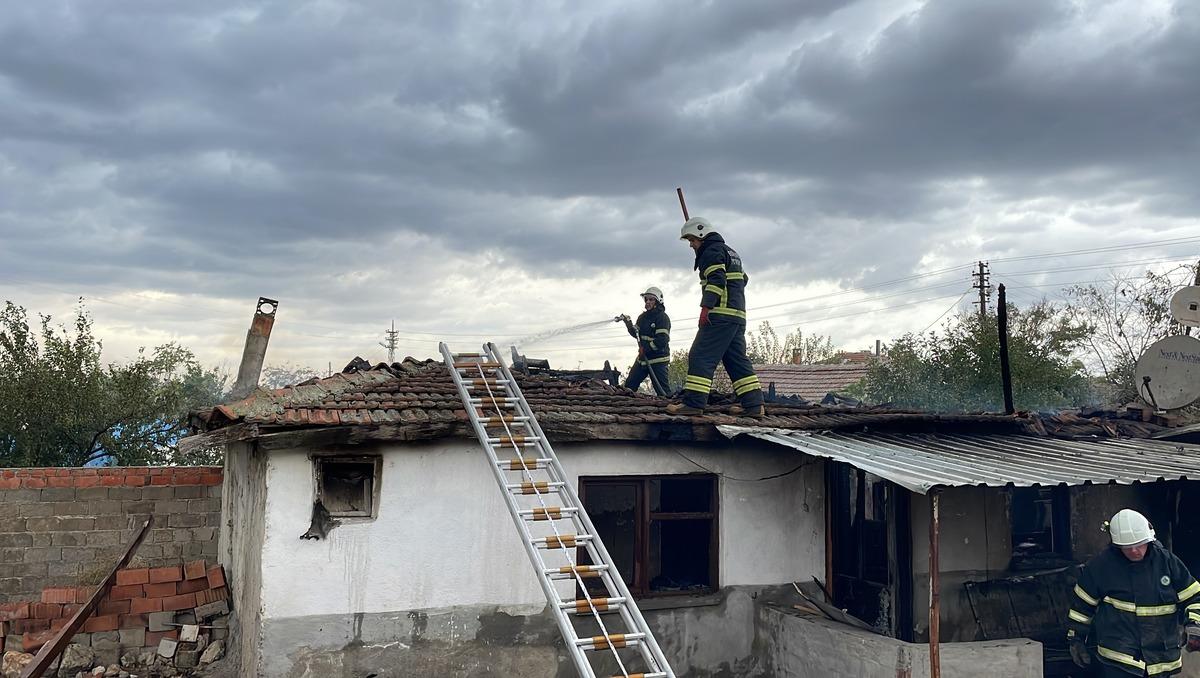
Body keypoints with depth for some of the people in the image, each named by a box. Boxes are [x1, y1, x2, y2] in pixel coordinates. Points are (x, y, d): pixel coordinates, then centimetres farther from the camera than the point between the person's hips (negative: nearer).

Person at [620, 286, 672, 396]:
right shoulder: (643, 317, 13)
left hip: (658, 359, -8)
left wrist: (646, 348, -22)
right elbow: (636, 334, 17)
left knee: (662, 391, -8)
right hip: (643, 358, 8)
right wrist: (629, 325, 0)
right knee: (629, 384, 8)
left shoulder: (662, 317, -13)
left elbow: (662, 341, -21)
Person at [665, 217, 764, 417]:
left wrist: (706, 306, -22)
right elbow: (743, 278, 33)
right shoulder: (730, 252, 26)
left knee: (701, 357, -12)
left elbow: (717, 280, -18)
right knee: (737, 359, 10)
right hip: (738, 316, 10)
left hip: (721, 314, -10)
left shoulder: (712, 251, -4)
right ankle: (753, 404, 6)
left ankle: (694, 402, -18)